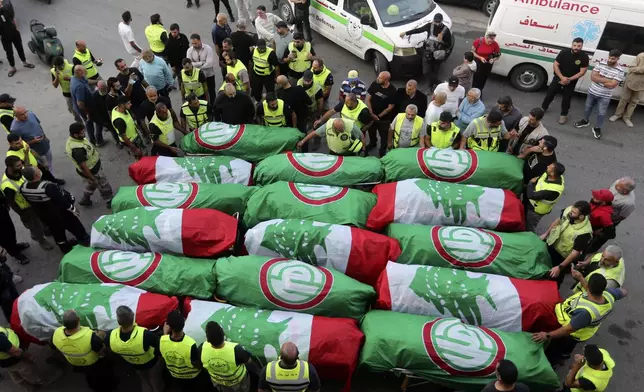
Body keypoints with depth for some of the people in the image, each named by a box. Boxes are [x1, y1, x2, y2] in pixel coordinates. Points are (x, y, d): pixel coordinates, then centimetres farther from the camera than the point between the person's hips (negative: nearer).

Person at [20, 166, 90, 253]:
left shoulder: (23, 188, -17)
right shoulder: (47, 187, -40)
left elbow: (30, 201, 2)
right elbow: (62, 200, -28)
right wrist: (73, 209, -11)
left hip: (44, 215, 7)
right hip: (60, 213, -6)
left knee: (56, 231, 27)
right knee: (76, 227, 17)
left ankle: (65, 247, 48)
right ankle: (86, 241, 37)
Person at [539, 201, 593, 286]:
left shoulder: (584, 232, -38)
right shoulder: (568, 210, -23)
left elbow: (576, 252, -30)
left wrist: (559, 267, -29)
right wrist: (545, 234, 5)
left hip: (562, 256, -5)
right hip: (551, 244, 5)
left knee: (555, 278, 16)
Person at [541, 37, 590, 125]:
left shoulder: (584, 57, -17)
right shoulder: (564, 52, -15)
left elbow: (582, 72, -15)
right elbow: (555, 65, -12)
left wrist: (569, 79, -22)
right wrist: (562, 77, -22)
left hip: (571, 82, -1)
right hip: (558, 78, 1)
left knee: (566, 99, 8)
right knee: (550, 93, 12)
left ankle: (563, 115, 26)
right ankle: (543, 107, 35)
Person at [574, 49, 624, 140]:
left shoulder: (619, 71, -16)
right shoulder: (601, 64, -8)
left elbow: (612, 85, -24)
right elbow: (592, 76, -13)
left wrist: (598, 78, -19)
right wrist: (606, 80, -23)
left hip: (605, 96, -3)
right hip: (592, 91, 3)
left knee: (601, 113, 7)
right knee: (587, 107, 21)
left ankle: (597, 128, 26)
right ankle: (585, 121, 45)